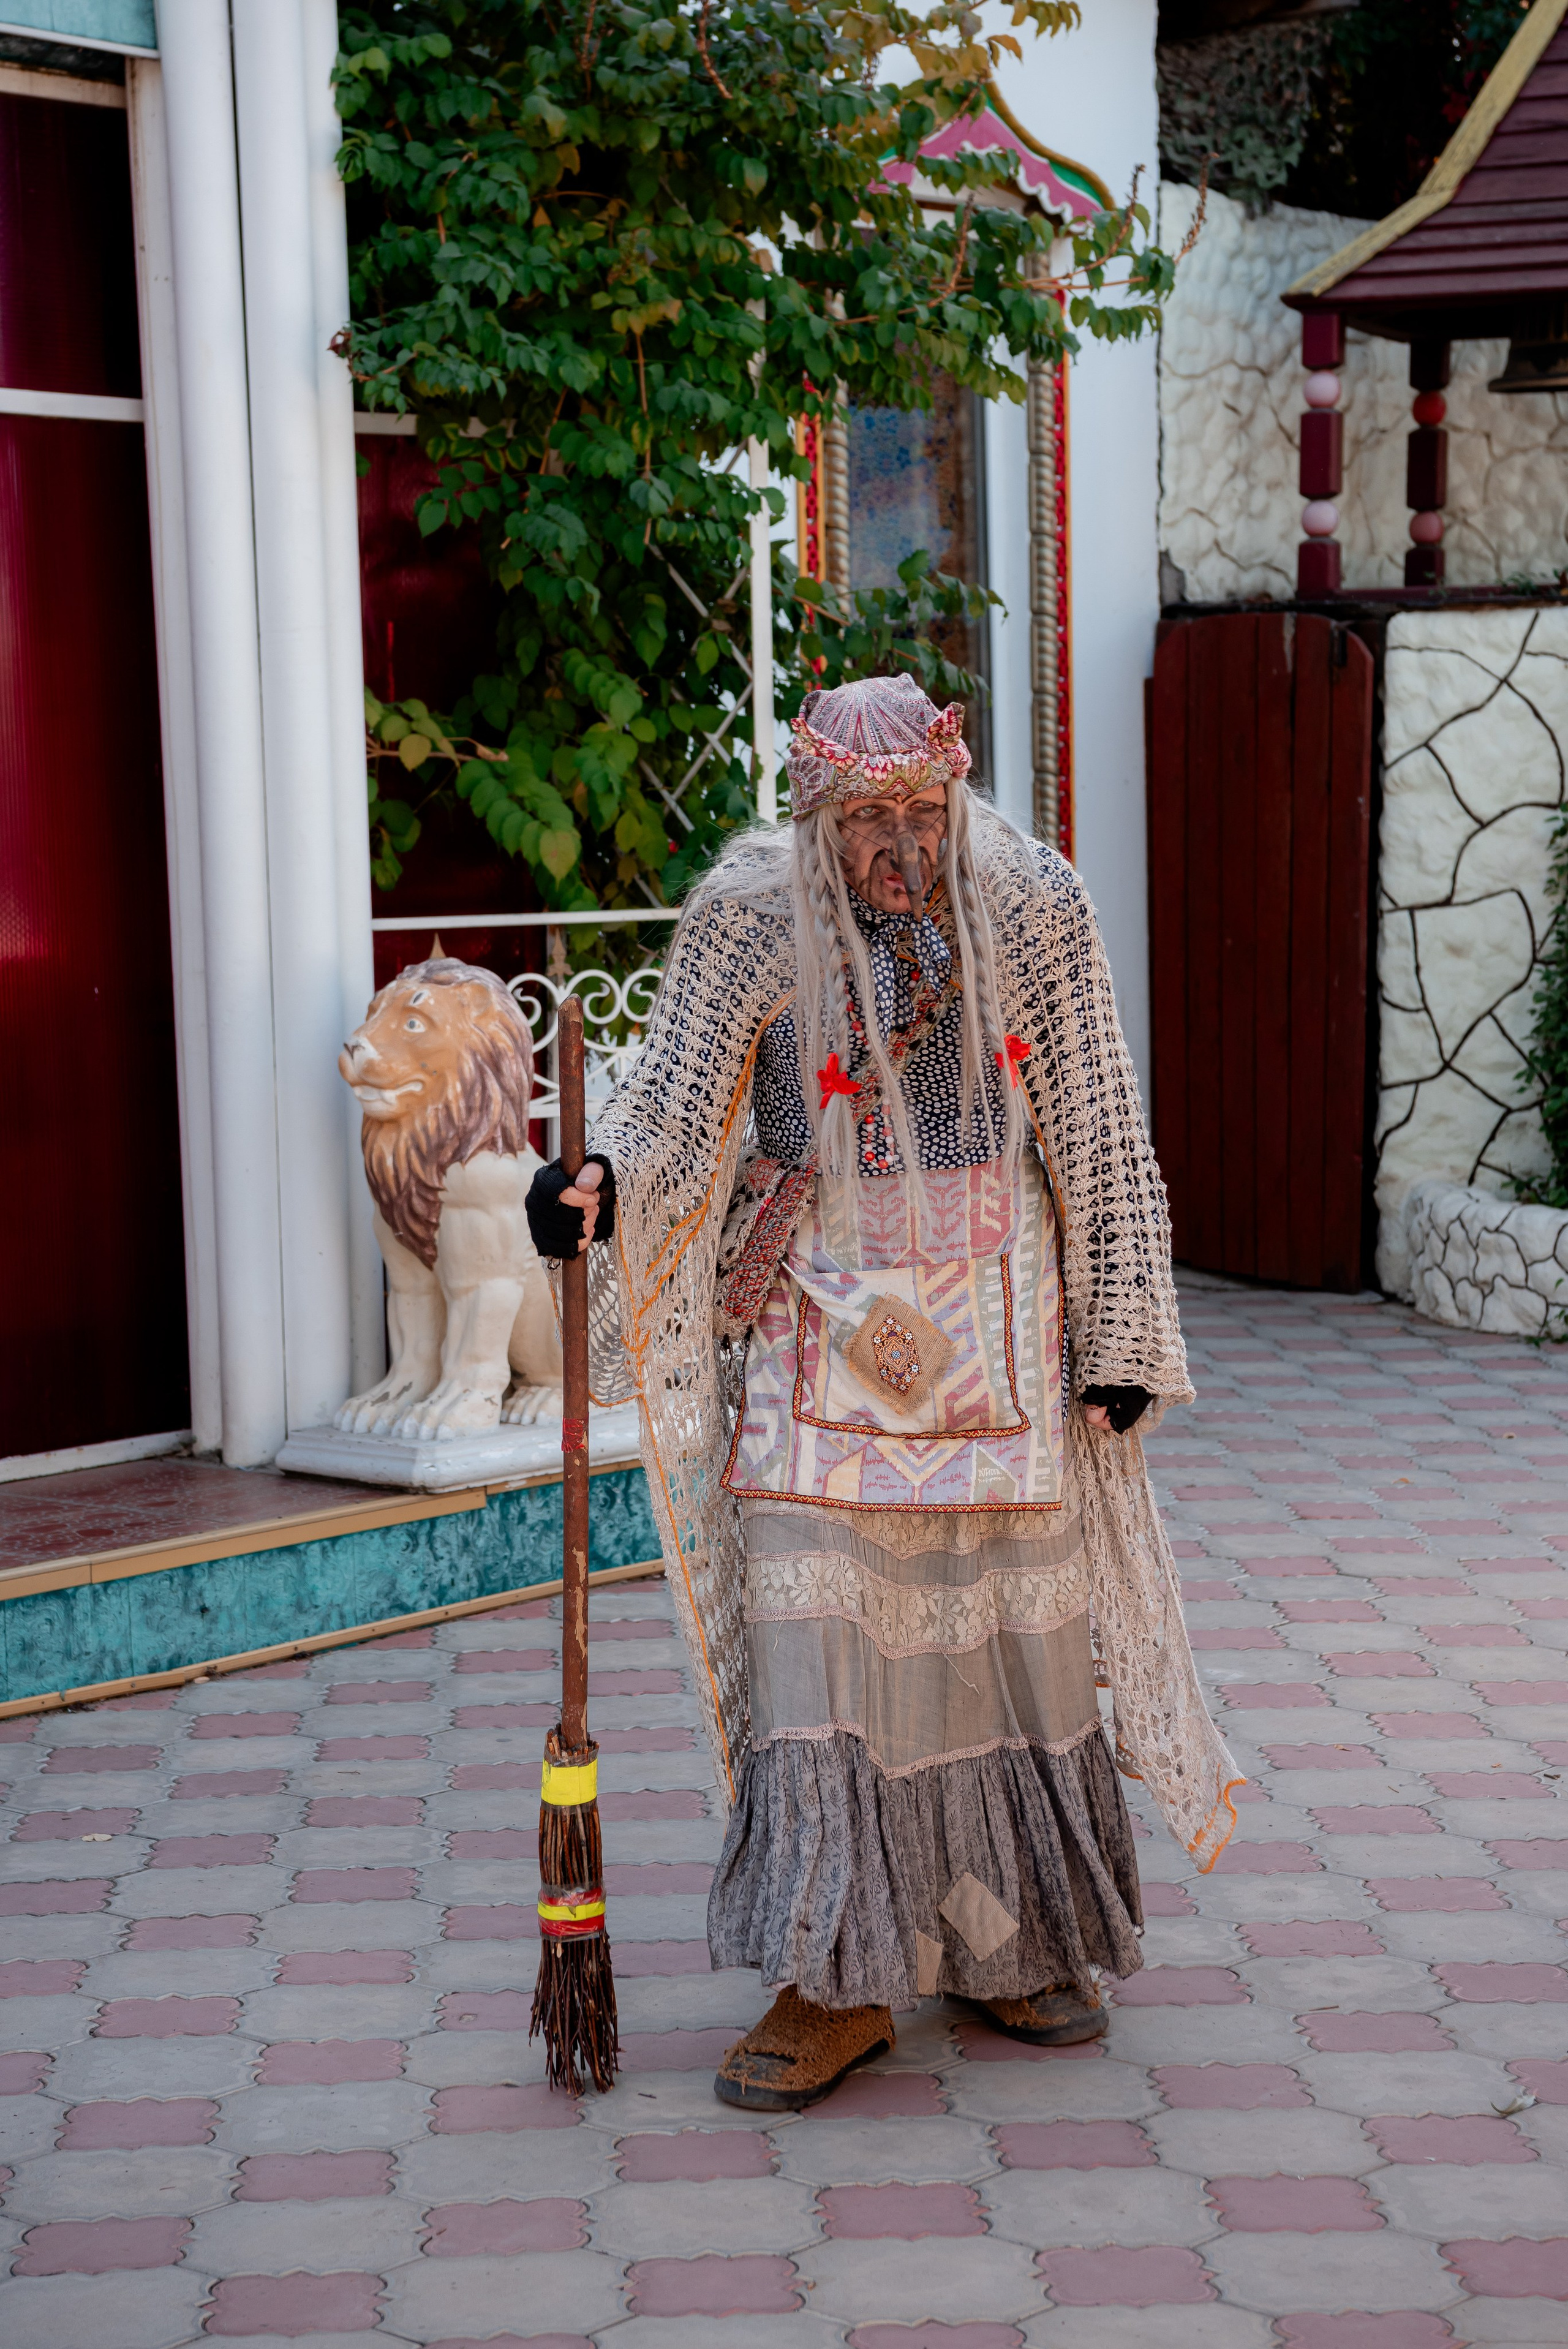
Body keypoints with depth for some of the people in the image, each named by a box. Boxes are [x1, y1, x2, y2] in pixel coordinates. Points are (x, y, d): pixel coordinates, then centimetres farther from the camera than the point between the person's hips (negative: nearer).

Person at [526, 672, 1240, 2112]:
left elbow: (1102, 1142, 0)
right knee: (813, 1633, -5)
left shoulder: (1036, 912, -4)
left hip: (996, 1330, 2)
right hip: (826, 1332, -1)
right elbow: (676, 1100, -9)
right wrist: (601, 1180, -31)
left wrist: (1120, 1336, -1)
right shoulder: (748, 923, -7)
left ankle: (1012, 1944, 26)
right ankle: (838, 1982, 5)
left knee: (1012, 1630, 9)